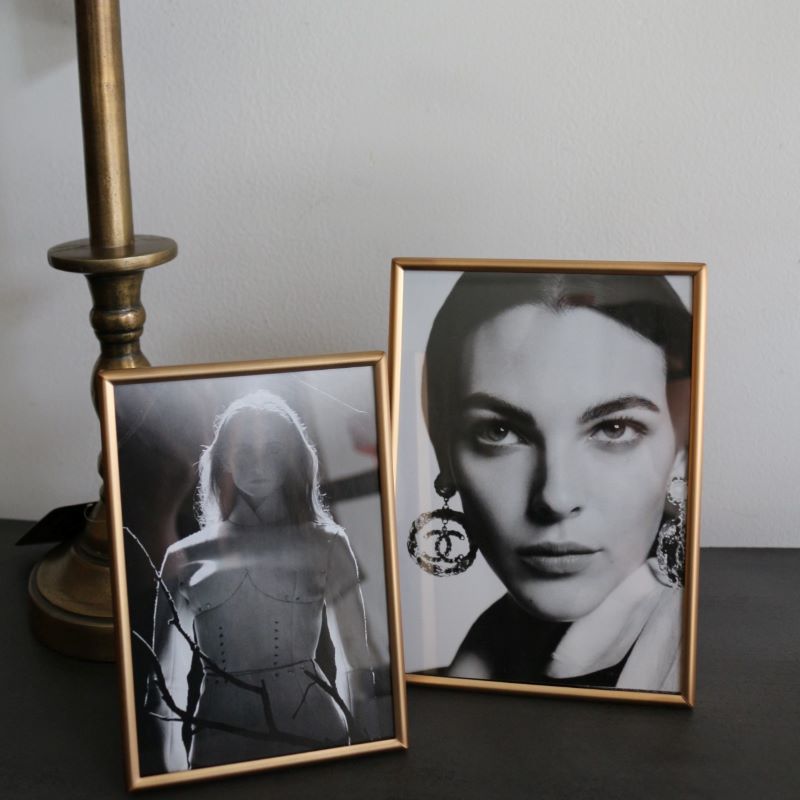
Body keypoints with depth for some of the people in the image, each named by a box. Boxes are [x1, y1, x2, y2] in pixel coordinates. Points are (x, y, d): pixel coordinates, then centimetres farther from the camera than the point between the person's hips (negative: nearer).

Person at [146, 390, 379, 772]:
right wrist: (173, 767, 3)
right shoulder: (185, 557, 5)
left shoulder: (325, 543, 3)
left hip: (312, 732, -1)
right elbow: (168, 678, 7)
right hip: (220, 744, 1)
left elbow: (356, 662, 7)